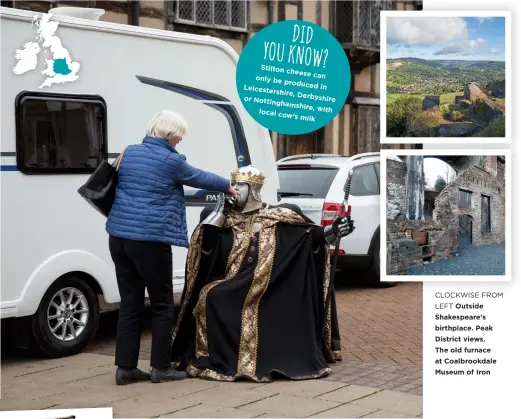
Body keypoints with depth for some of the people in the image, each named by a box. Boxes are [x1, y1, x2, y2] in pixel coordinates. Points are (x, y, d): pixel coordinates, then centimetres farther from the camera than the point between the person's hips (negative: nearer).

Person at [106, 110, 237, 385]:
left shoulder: (129, 153, 12)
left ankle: (125, 368, 12)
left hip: (119, 236, 7)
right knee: (162, 305, 6)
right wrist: (228, 187, 25)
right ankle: (160, 367, 9)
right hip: (150, 240, -7)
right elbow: (199, 178, 8)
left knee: (130, 303, 11)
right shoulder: (170, 160, -7)